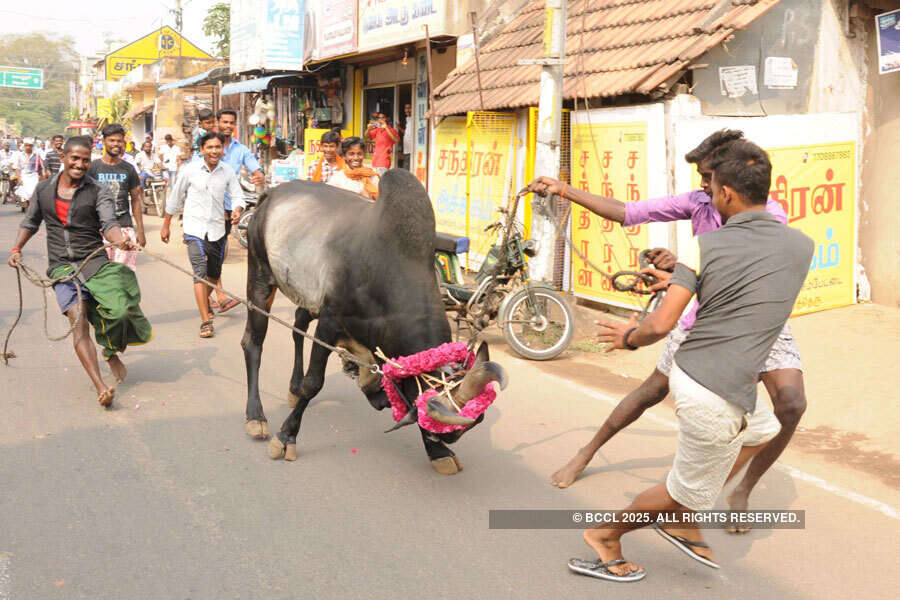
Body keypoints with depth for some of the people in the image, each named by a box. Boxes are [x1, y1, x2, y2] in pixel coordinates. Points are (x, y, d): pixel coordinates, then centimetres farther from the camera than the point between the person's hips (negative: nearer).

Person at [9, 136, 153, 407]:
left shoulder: (99, 192, 2)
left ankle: (111, 353, 17)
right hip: (62, 267, 1)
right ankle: (100, 387, -22)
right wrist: (17, 248, 17)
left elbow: (109, 223, -14)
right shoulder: (44, 189, 11)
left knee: (120, 310, -19)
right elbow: (31, 222, 26)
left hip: (96, 262, -1)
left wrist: (121, 240, -34)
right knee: (78, 320, -17)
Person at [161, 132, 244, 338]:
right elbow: (174, 197, 5)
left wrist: (237, 209, -22)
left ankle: (206, 300, 48)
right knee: (200, 272, -16)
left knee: (214, 275, 17)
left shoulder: (227, 171, 1)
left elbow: (238, 195, 2)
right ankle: (205, 322, -18)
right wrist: (166, 225, 11)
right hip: (195, 229, -3)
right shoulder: (190, 170, -6)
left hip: (217, 229, 3)